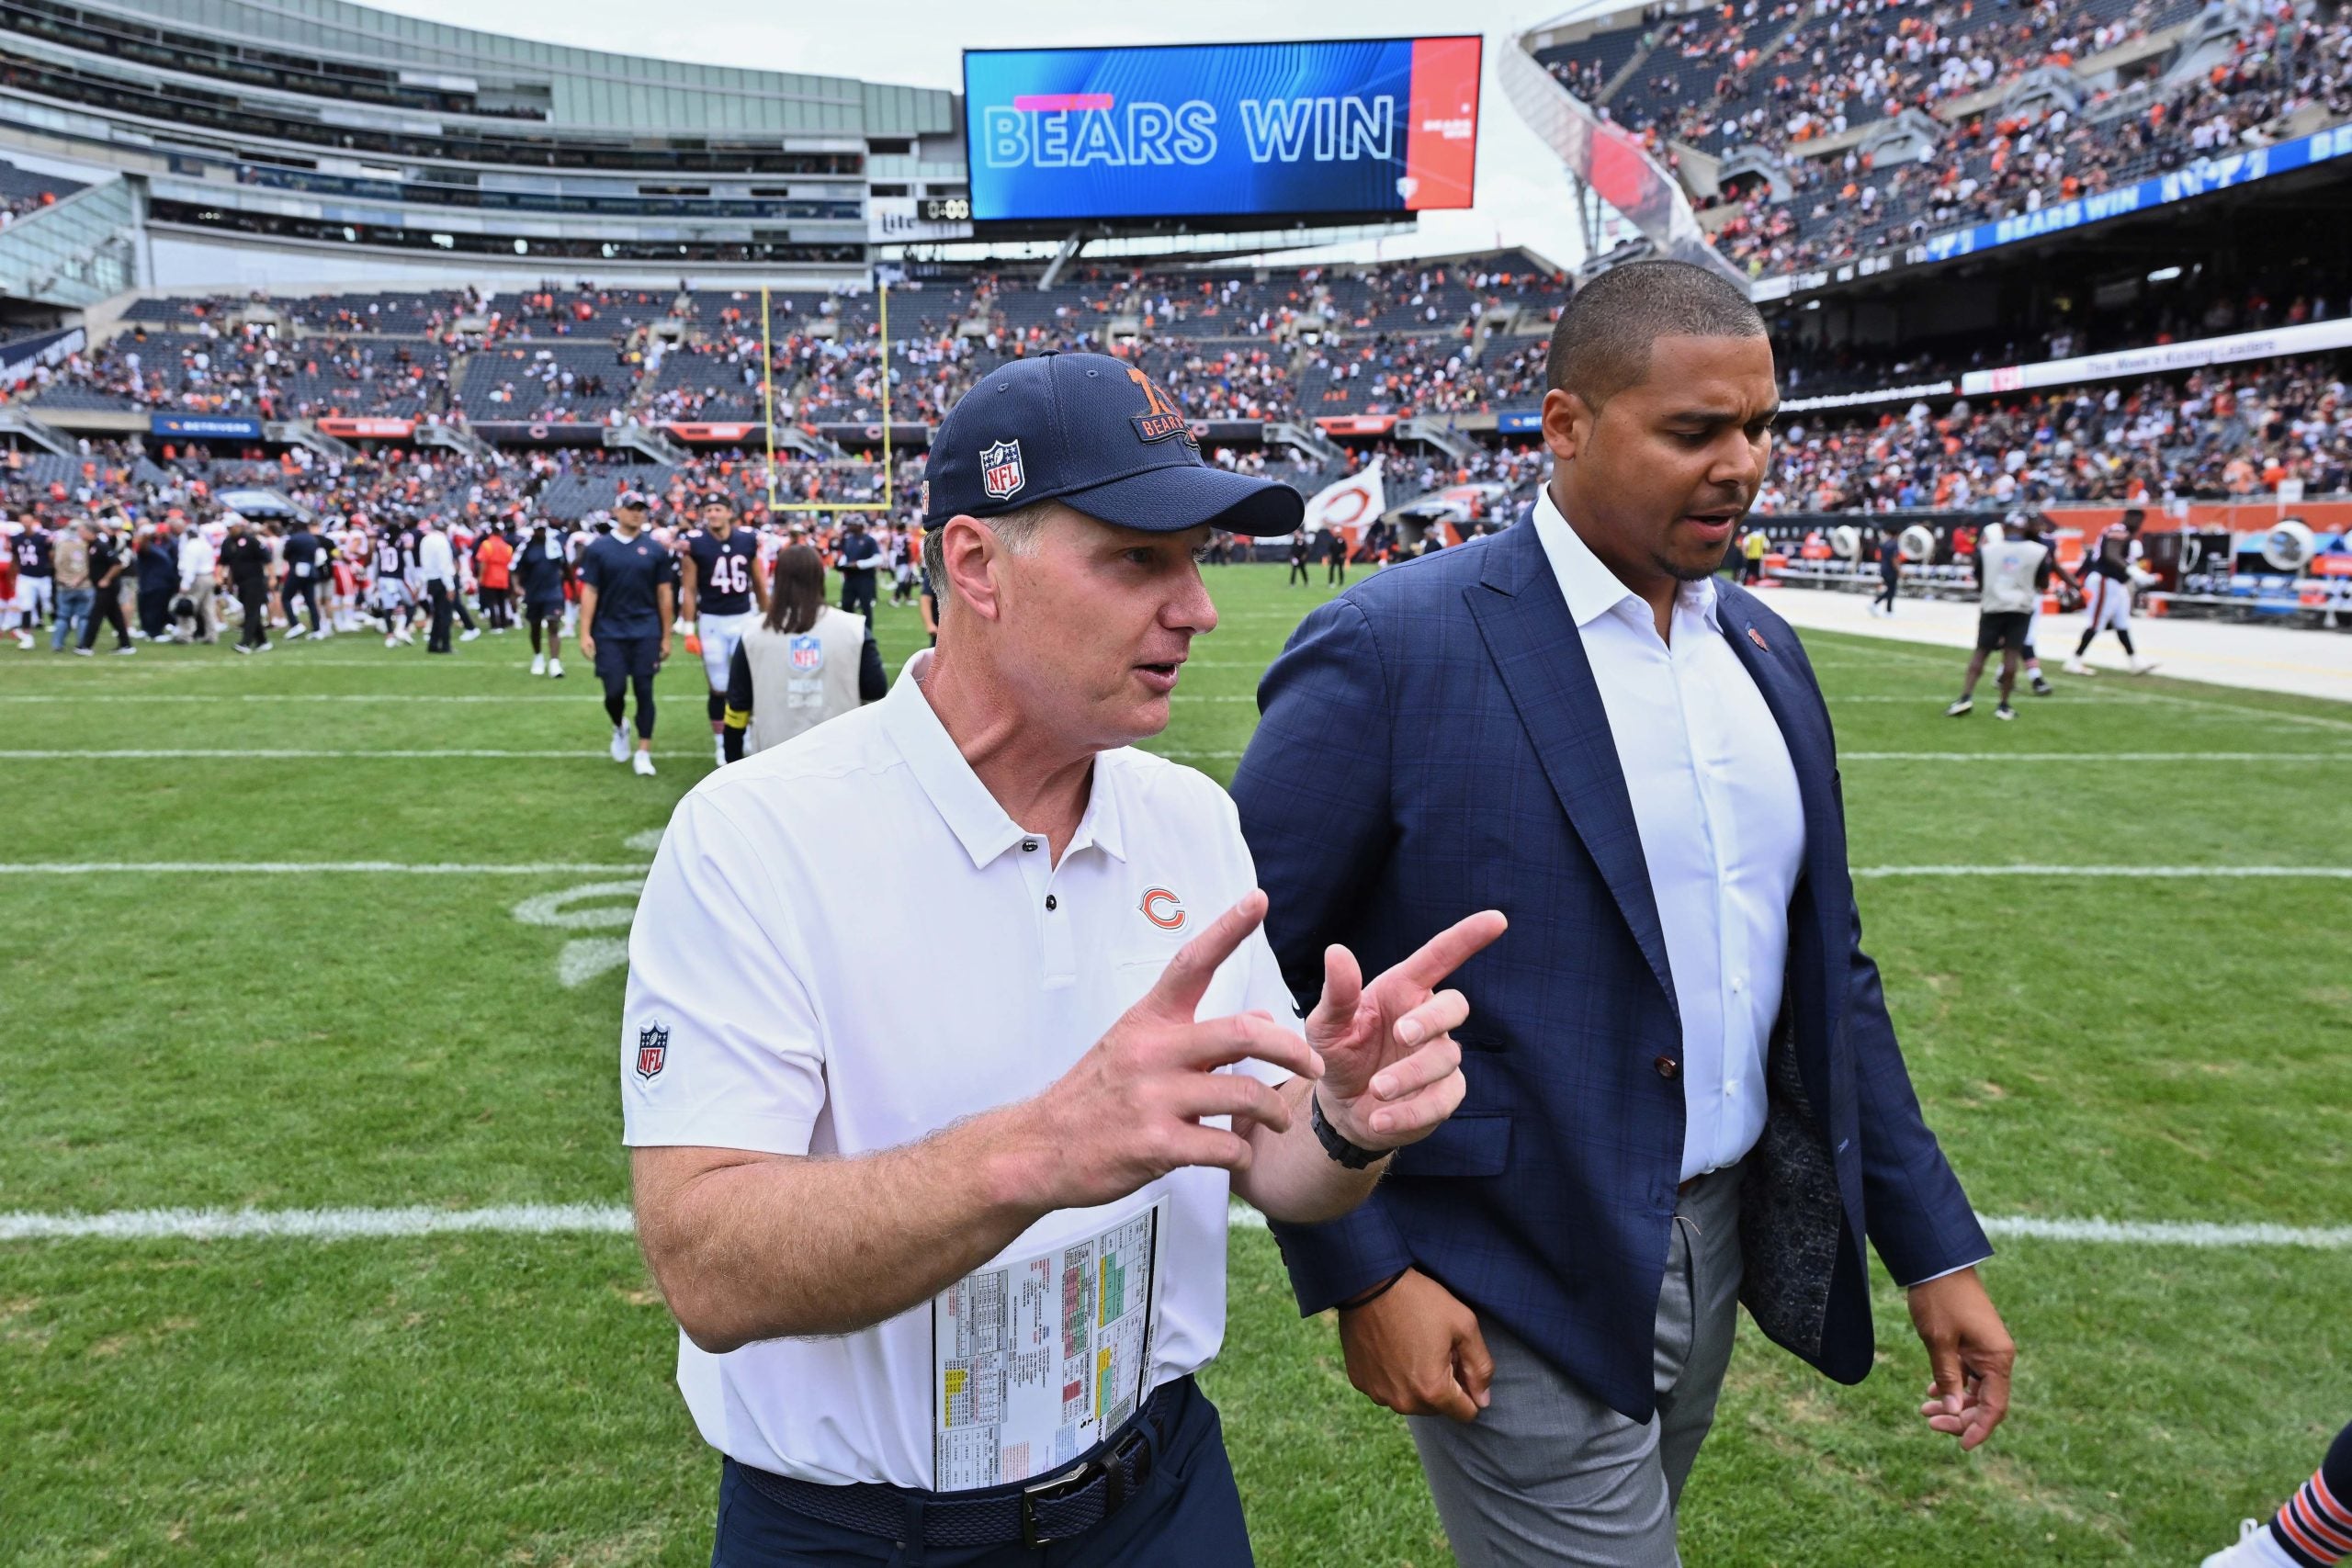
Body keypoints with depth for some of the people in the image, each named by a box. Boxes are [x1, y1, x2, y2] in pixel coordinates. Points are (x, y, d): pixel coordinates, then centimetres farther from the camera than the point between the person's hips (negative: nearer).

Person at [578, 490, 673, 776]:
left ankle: (643, 752, 7)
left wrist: (666, 636, 4)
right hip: (609, 632, 0)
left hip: (646, 633, 1)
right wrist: (585, 634, -5)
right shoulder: (598, 549, 2)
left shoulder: (655, 550, 4)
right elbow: (589, 593, 1)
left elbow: (664, 595, 6)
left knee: (644, 691, 0)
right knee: (615, 691, -1)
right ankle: (619, 727, 32)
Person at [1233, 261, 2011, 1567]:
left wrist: (1935, 1249, 10)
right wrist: (1361, 1272, -15)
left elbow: (1828, 966, 11)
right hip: (1509, 1296, -7)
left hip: (1720, 1248, 7)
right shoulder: (1389, 651, -17)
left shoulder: (1765, 650, 5)